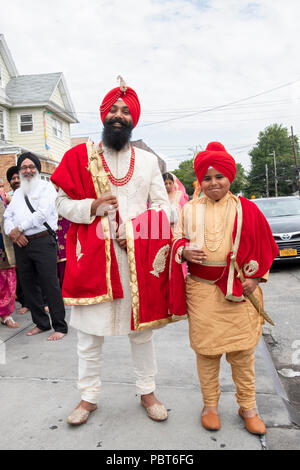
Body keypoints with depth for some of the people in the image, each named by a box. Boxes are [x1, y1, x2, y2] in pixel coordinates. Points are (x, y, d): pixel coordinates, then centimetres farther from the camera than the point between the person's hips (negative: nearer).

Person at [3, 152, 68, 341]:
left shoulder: (46, 187, 1)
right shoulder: (18, 192, 22)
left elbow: (42, 214, -12)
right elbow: (8, 216, 15)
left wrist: (19, 228, -7)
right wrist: (12, 233, -6)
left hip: (42, 242, -7)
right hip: (21, 244, 7)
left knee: (50, 285, -6)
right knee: (29, 285, 11)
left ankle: (60, 327, 3)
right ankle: (41, 323, 25)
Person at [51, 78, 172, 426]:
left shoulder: (147, 160, 11)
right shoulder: (80, 156, 6)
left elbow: (161, 205, 9)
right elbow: (62, 203, 5)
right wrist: (92, 206, -15)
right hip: (92, 256, -1)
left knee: (141, 328, 11)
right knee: (90, 332, 7)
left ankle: (147, 392, 30)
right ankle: (89, 396, 27)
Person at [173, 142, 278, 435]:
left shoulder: (246, 209, 2)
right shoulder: (189, 210, 6)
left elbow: (264, 245, 6)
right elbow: (178, 239, 13)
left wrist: (255, 277, -2)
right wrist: (184, 252, -9)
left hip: (239, 289, -1)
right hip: (201, 289, 1)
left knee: (242, 350, 7)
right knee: (206, 349, 8)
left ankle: (248, 407, 28)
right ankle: (210, 405, 28)